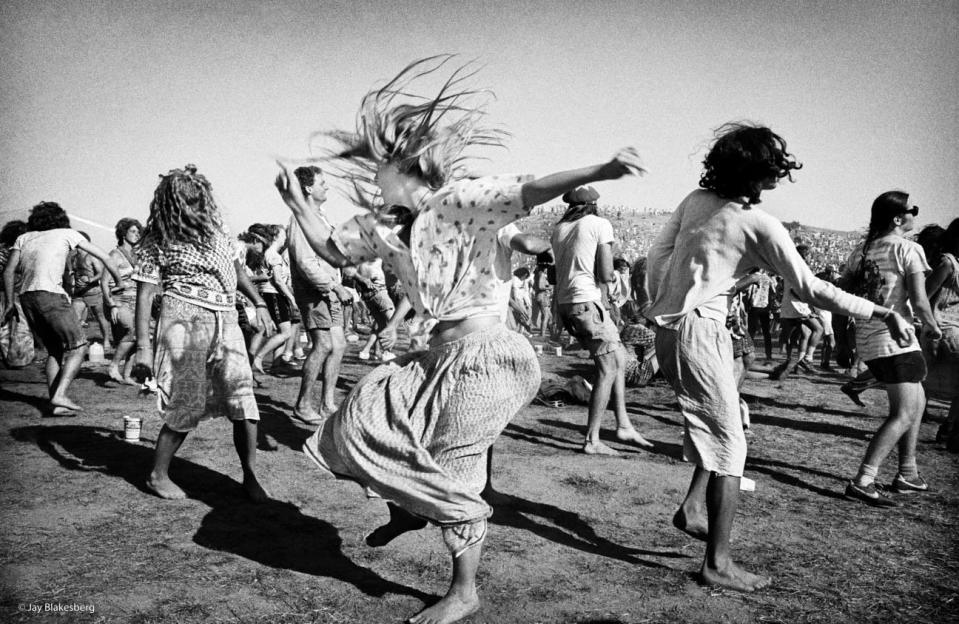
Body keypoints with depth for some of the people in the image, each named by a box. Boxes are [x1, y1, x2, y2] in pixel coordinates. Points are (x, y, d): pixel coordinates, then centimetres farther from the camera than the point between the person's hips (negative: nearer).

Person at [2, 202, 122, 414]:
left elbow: (8, 271, 13)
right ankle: (60, 395, -10)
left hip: (26, 298, 5)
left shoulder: (24, 238, 22)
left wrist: (9, 304, 17)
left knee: (55, 350, 16)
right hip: (50, 295, -5)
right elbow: (103, 256, 18)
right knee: (78, 347, 5)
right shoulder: (66, 233, 14)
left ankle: (55, 403, 8)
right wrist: (120, 281, 29)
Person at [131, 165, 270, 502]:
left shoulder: (216, 228, 11)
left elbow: (236, 269, 26)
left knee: (243, 399, -5)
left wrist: (258, 302, 22)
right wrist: (143, 347, -13)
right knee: (187, 405, -3)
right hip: (185, 319, -5)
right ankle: (158, 475, 16)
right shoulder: (158, 242, -3)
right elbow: (144, 295, -6)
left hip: (226, 321, 5)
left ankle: (250, 475, 3)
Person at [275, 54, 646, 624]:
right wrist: (297, 201, 14)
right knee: (367, 418, 13)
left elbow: (530, 192, -27)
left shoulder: (461, 201, -14)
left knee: (455, 475, 2)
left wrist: (602, 171, -40)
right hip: (444, 354, 8)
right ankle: (413, 507, 35)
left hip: (482, 354, -8)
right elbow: (331, 249, 22)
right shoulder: (384, 225, 8)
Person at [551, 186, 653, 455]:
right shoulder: (600, 224, -4)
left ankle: (624, 425, 20)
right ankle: (592, 440, 2)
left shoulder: (558, 229, 14)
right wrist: (614, 274, 11)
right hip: (587, 302, -8)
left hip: (564, 304, 8)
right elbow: (606, 275, -10)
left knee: (619, 356, 18)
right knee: (608, 369, 1)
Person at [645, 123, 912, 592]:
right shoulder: (761, 225, -11)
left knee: (718, 426, 23)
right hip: (700, 332, -7)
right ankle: (718, 563, 5)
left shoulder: (696, 200, 7)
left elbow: (656, 255, 11)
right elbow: (810, 289, -8)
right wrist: (882, 313, 0)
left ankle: (693, 507, 20)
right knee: (728, 444, 1)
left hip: (666, 329, 8)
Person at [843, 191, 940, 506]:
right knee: (903, 414, -5)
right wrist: (932, 327, 3)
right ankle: (862, 481, -14)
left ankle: (908, 474, 28)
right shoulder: (909, 249, -9)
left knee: (917, 401, 23)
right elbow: (919, 302, -14)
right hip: (896, 338, -8)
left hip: (867, 337, 8)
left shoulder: (861, 250, 10)